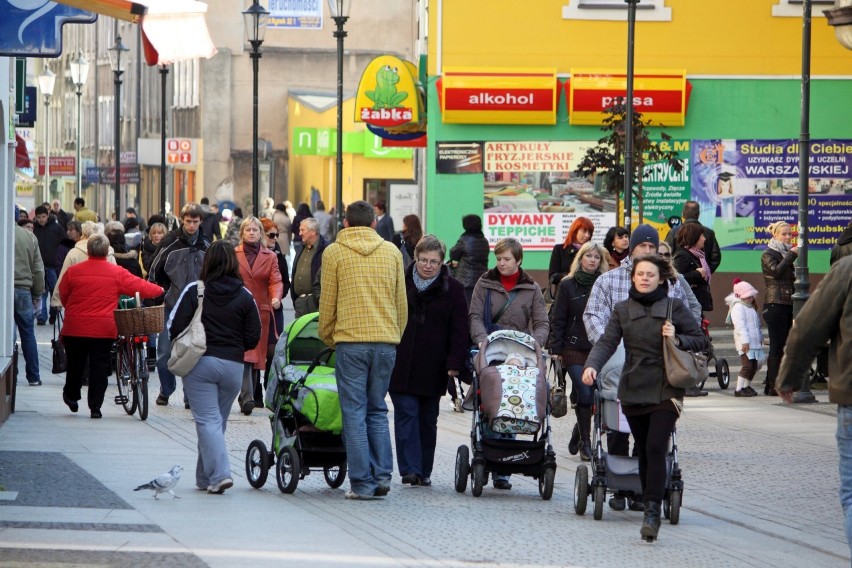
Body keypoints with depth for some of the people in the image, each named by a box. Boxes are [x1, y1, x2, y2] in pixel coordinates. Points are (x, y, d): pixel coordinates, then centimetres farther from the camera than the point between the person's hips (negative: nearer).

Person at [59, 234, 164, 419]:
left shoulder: (74, 271, -4)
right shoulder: (117, 273, -6)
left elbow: (63, 294, 7)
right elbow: (140, 287, 0)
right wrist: (160, 290, 19)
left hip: (75, 327, 1)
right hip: (104, 330, -1)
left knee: (75, 363, 18)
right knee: (99, 366, 4)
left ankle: (71, 396, 33)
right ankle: (95, 406, 2)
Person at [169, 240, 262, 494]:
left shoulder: (194, 291, -6)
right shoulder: (244, 297, 1)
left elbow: (175, 328, -8)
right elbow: (253, 338, 2)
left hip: (199, 363, -3)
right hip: (233, 366, 3)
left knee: (207, 420, -4)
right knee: (218, 420, 15)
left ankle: (219, 473, -20)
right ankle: (205, 477, 23)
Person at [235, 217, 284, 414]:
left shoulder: (270, 257, 11)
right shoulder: (233, 255, 8)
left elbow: (275, 281, 2)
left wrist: (276, 297, -18)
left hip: (262, 311, 2)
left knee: (257, 353, 5)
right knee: (244, 354, -15)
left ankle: (253, 396, 15)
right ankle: (247, 397, -24)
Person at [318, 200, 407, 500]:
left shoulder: (334, 253, 1)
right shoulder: (392, 252, 9)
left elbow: (327, 304, 3)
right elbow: (401, 303, 12)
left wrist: (327, 338, 17)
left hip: (350, 342, -3)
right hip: (386, 342, 3)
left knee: (354, 413, 1)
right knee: (377, 410, 14)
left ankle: (362, 483, -2)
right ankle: (382, 476, 6)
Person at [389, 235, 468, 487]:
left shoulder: (452, 289, 2)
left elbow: (460, 329, 0)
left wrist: (454, 363, -10)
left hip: (432, 369, 1)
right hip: (401, 365, 0)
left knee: (428, 420, 8)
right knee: (406, 414, -7)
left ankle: (424, 471, 16)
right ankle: (410, 468, -10)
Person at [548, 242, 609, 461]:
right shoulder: (567, 285, 3)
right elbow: (557, 319, 3)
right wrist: (556, 348, -4)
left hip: (598, 350, 2)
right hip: (574, 349, -2)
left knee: (590, 395, 2)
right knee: (584, 394, -12)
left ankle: (580, 432, 28)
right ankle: (585, 441, -1)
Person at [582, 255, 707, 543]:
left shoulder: (675, 307, 4)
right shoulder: (623, 310, 10)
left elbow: (701, 341, 7)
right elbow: (607, 342, -1)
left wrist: (678, 339, -12)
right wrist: (592, 365, -20)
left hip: (666, 391, -3)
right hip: (633, 390, 3)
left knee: (655, 448, -15)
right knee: (643, 451, 7)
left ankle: (652, 511, -19)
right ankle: (651, 509, 17)